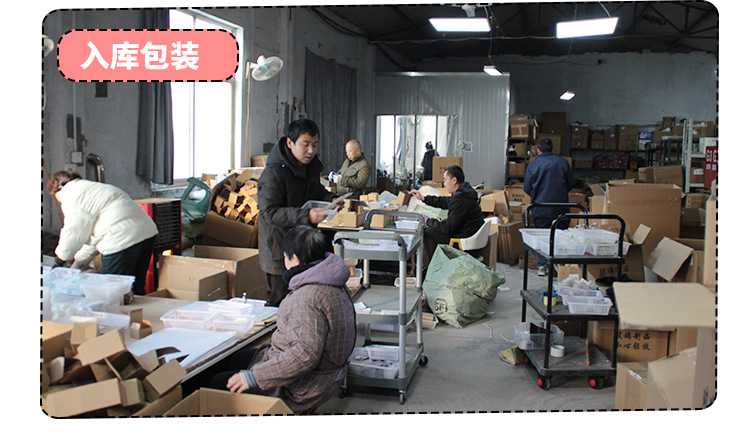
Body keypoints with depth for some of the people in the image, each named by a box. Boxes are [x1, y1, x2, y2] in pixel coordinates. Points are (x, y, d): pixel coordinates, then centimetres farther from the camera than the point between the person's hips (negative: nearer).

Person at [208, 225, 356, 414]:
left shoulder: (308, 298, -29)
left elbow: (306, 354, -34)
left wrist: (254, 377, -29)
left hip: (303, 389, -11)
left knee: (217, 383, -4)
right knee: (232, 358, 21)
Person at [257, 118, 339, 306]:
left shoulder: (311, 166, 8)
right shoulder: (274, 173, -18)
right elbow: (270, 212, -24)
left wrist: (330, 199, 3)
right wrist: (306, 216, -34)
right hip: (279, 251, -7)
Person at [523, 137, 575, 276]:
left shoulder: (533, 165, -4)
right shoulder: (562, 162, 0)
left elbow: (527, 188, -1)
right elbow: (571, 184, 8)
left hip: (541, 209, -1)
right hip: (561, 207, 1)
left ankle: (542, 266, 6)